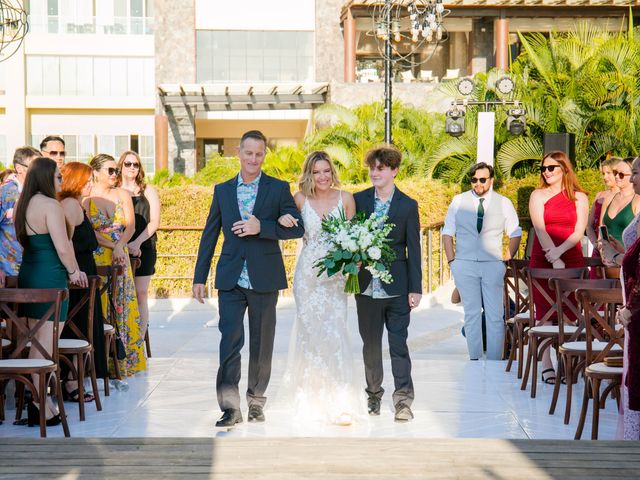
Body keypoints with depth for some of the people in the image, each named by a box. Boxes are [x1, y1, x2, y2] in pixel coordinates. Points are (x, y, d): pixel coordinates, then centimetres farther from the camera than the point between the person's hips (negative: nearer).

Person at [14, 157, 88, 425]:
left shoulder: (23, 205, 11)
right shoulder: (50, 205, -14)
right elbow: (62, 247, -18)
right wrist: (73, 271, 0)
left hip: (28, 274, 8)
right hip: (50, 278, -8)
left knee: (36, 341, 12)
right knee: (46, 343, -5)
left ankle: (38, 400, 15)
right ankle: (42, 406, -4)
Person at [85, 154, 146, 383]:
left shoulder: (123, 195, 10)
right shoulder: (84, 199, -3)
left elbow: (130, 226, 2)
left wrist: (120, 246, -13)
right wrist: (113, 246, -16)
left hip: (120, 260, 4)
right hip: (95, 260, -4)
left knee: (122, 312, 3)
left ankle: (120, 368, 10)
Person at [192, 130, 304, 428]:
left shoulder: (279, 189, 2)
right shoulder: (222, 190, 8)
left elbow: (298, 227, -4)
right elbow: (210, 235, 10)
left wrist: (261, 227, -18)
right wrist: (199, 277, 8)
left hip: (264, 279, -1)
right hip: (231, 279, 1)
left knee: (261, 344, 8)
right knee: (230, 340, -9)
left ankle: (256, 401, 21)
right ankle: (230, 407, -8)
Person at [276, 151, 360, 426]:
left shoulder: (345, 198, 2)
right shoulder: (300, 200, 2)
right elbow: (286, 227, 15)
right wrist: (282, 220, -8)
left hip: (335, 274, -1)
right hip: (307, 274, 1)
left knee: (335, 333, -10)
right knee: (309, 331, 3)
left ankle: (339, 403, -8)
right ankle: (310, 400, 17)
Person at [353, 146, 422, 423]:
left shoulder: (408, 206, -1)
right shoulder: (359, 200, 5)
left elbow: (413, 249, -1)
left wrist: (415, 288, -4)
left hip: (397, 287, -2)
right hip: (367, 285, 3)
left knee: (398, 343, -4)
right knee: (370, 343, 11)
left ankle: (403, 400, -2)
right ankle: (374, 395, 23)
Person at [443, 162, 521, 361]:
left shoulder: (503, 203, 6)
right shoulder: (458, 201, 6)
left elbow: (515, 233, 10)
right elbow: (447, 232, 7)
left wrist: (507, 260, 1)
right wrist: (452, 261, -1)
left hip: (493, 264, -1)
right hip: (465, 264, 1)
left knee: (495, 316, -4)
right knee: (471, 314, 5)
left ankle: (494, 360, 0)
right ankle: (474, 359, 9)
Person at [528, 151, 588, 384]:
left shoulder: (579, 198, 8)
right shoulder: (538, 195, 6)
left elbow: (579, 232, -1)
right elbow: (540, 229, -6)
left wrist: (559, 251, -16)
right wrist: (555, 260, -16)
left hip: (572, 261, 1)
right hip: (542, 261, -1)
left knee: (569, 316, -2)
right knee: (544, 314, -4)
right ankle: (546, 366, -2)